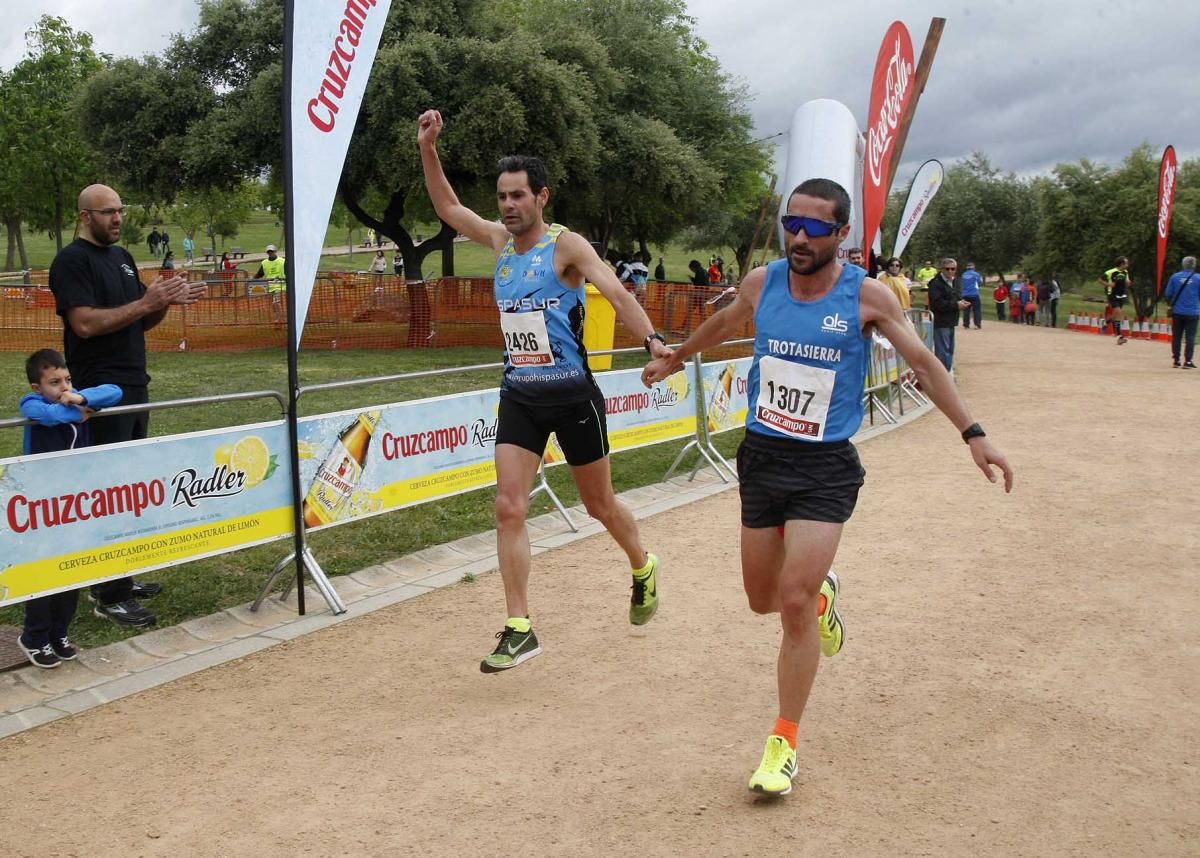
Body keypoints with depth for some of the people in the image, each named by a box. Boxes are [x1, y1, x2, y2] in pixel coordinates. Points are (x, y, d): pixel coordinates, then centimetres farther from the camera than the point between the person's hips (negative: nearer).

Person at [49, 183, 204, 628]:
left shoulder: (122, 256, 14)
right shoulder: (72, 261, -11)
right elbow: (86, 324, -21)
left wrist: (165, 301, -2)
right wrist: (147, 302, -22)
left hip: (134, 386, 8)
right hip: (101, 392, -8)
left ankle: (121, 577, 21)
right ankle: (109, 596, 0)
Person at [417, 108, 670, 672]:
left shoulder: (567, 245, -11)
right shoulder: (499, 240, 6)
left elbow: (616, 292, -23)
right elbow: (447, 207, 15)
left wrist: (651, 340, -39)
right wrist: (427, 149, 3)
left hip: (572, 396, -4)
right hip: (519, 396, 5)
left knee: (599, 505, 12)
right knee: (508, 507, -7)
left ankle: (643, 570, 42)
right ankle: (519, 629, -1)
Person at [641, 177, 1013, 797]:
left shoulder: (868, 297, -9)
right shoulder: (761, 282, -1)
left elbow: (923, 363, 0)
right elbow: (725, 323, 21)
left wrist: (972, 433, -3)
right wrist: (676, 358, 34)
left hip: (826, 467, -4)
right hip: (760, 458, 4)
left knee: (794, 602, -11)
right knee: (762, 599, 12)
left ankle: (784, 741, 6)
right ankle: (822, 592, 49)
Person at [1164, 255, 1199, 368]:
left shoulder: (1174, 277, -2)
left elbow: (1167, 294, 2)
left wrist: (1170, 305, 18)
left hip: (1177, 312, 2)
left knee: (1176, 337, 10)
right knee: (1190, 337, 2)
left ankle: (1176, 360, 13)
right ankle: (1188, 361, -1)